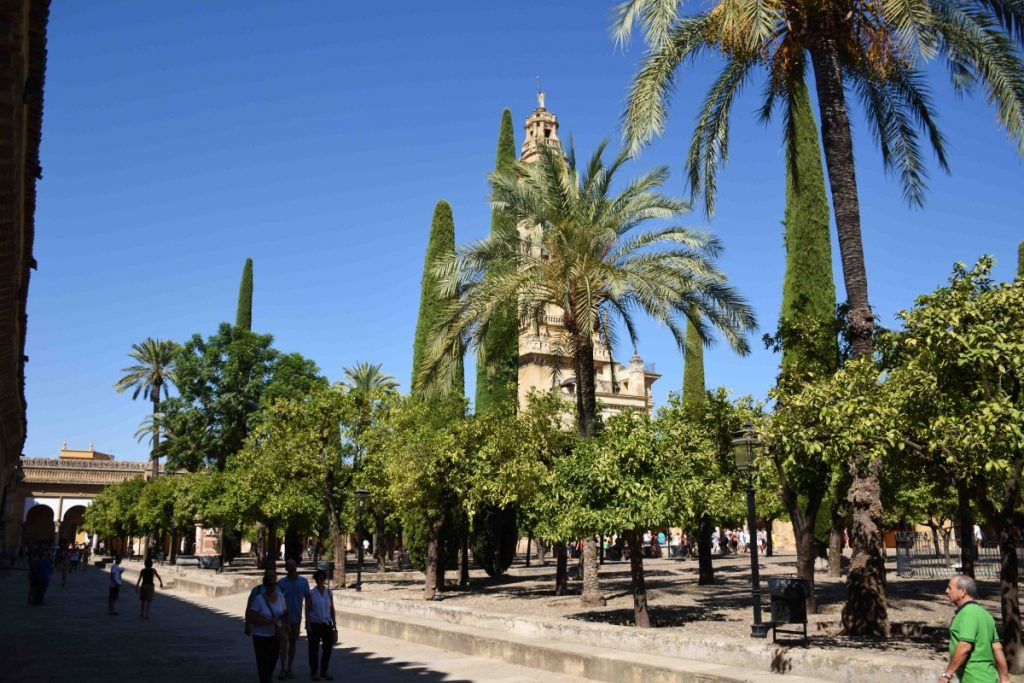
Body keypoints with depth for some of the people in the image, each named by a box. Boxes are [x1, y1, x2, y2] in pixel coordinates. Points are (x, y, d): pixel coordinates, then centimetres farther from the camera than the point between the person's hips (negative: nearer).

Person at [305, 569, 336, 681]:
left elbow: (332, 608, 8)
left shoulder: (329, 592, 5)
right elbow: (307, 610, -5)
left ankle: (324, 671, 17)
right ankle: (314, 672, 18)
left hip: (327, 624, 3)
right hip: (314, 624, -3)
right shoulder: (311, 593, -4)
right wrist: (308, 625, -10)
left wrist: (334, 623, 5)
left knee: (328, 648, 3)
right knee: (314, 649, 5)